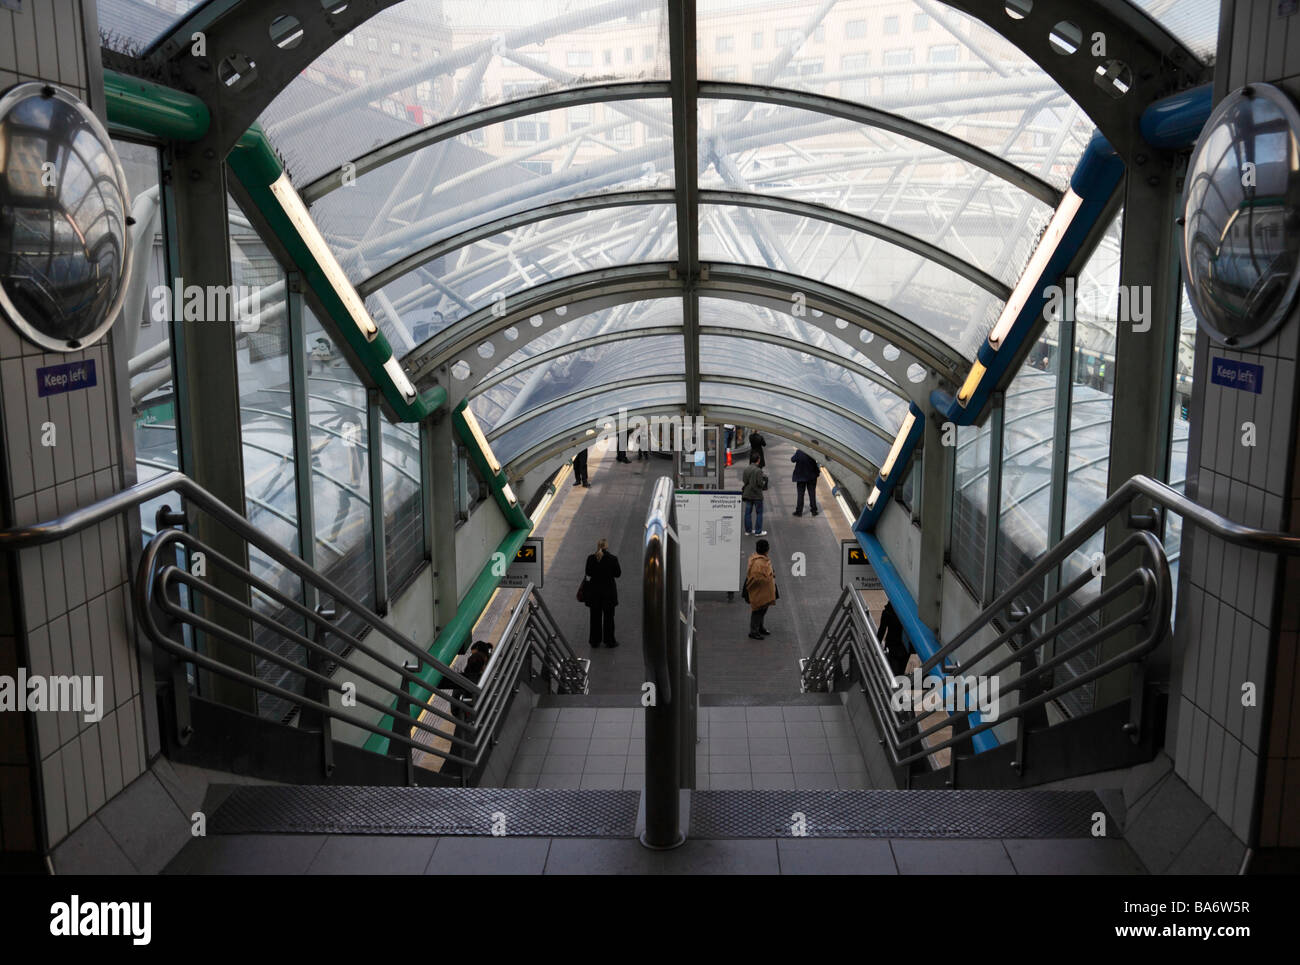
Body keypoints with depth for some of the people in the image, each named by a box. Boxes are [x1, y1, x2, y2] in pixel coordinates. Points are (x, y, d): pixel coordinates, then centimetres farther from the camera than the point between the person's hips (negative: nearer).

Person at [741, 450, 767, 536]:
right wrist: (764, 483, 2)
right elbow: (760, 483, -17)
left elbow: (743, 481, 5)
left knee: (748, 512, 11)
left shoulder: (746, 469, 1)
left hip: (747, 494, 6)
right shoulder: (758, 470, -18)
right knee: (759, 513, 5)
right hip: (757, 495, -6)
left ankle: (748, 530, 17)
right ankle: (758, 531, 7)